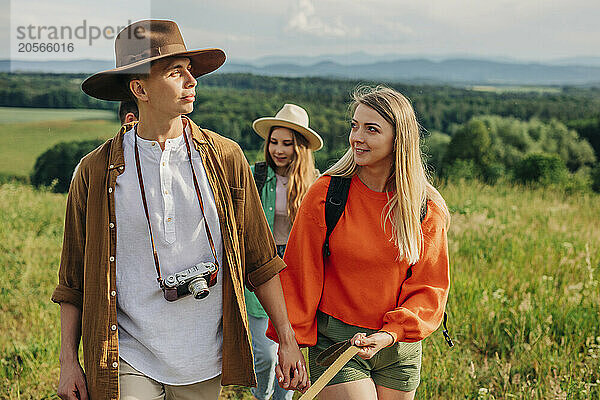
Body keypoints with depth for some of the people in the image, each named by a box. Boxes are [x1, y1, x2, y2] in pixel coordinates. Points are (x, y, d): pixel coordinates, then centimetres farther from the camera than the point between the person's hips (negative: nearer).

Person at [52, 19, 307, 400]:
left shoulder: (226, 157, 1)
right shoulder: (96, 171, -2)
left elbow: (259, 260, 5)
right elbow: (73, 280, 5)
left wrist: (289, 340, 3)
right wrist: (68, 362, 2)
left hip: (204, 365, 2)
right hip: (129, 361, -1)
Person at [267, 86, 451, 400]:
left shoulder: (429, 209, -4)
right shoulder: (325, 195, -9)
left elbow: (430, 287, -1)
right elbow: (299, 277, -4)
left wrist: (391, 334, -15)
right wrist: (292, 345, -5)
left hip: (401, 348, 3)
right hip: (335, 342, -2)